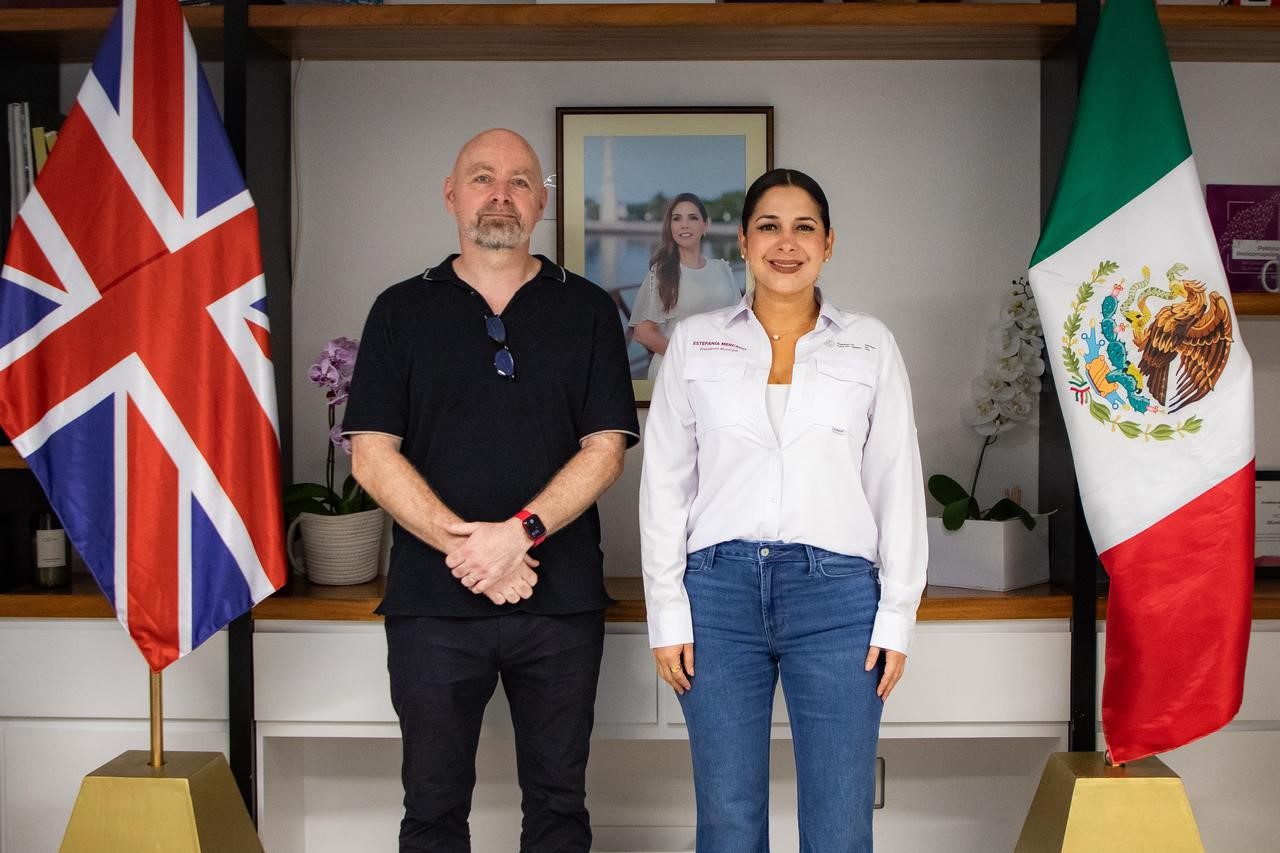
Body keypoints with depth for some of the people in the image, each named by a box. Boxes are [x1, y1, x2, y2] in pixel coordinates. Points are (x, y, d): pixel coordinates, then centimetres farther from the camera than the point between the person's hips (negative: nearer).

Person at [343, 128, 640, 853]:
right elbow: (373, 456, -1)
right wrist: (464, 548, -12)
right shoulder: (402, 311, 8)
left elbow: (605, 450, -1)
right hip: (433, 602, 0)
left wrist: (517, 532, -15)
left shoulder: (587, 310, 7)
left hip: (562, 601, 0)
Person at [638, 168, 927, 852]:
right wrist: (667, 614, 1)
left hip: (835, 594, 0)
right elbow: (663, 484, 7)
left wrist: (896, 617, 2)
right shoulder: (695, 342, 8)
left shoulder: (870, 346, 8)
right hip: (719, 589, 1)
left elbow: (897, 486, 7)